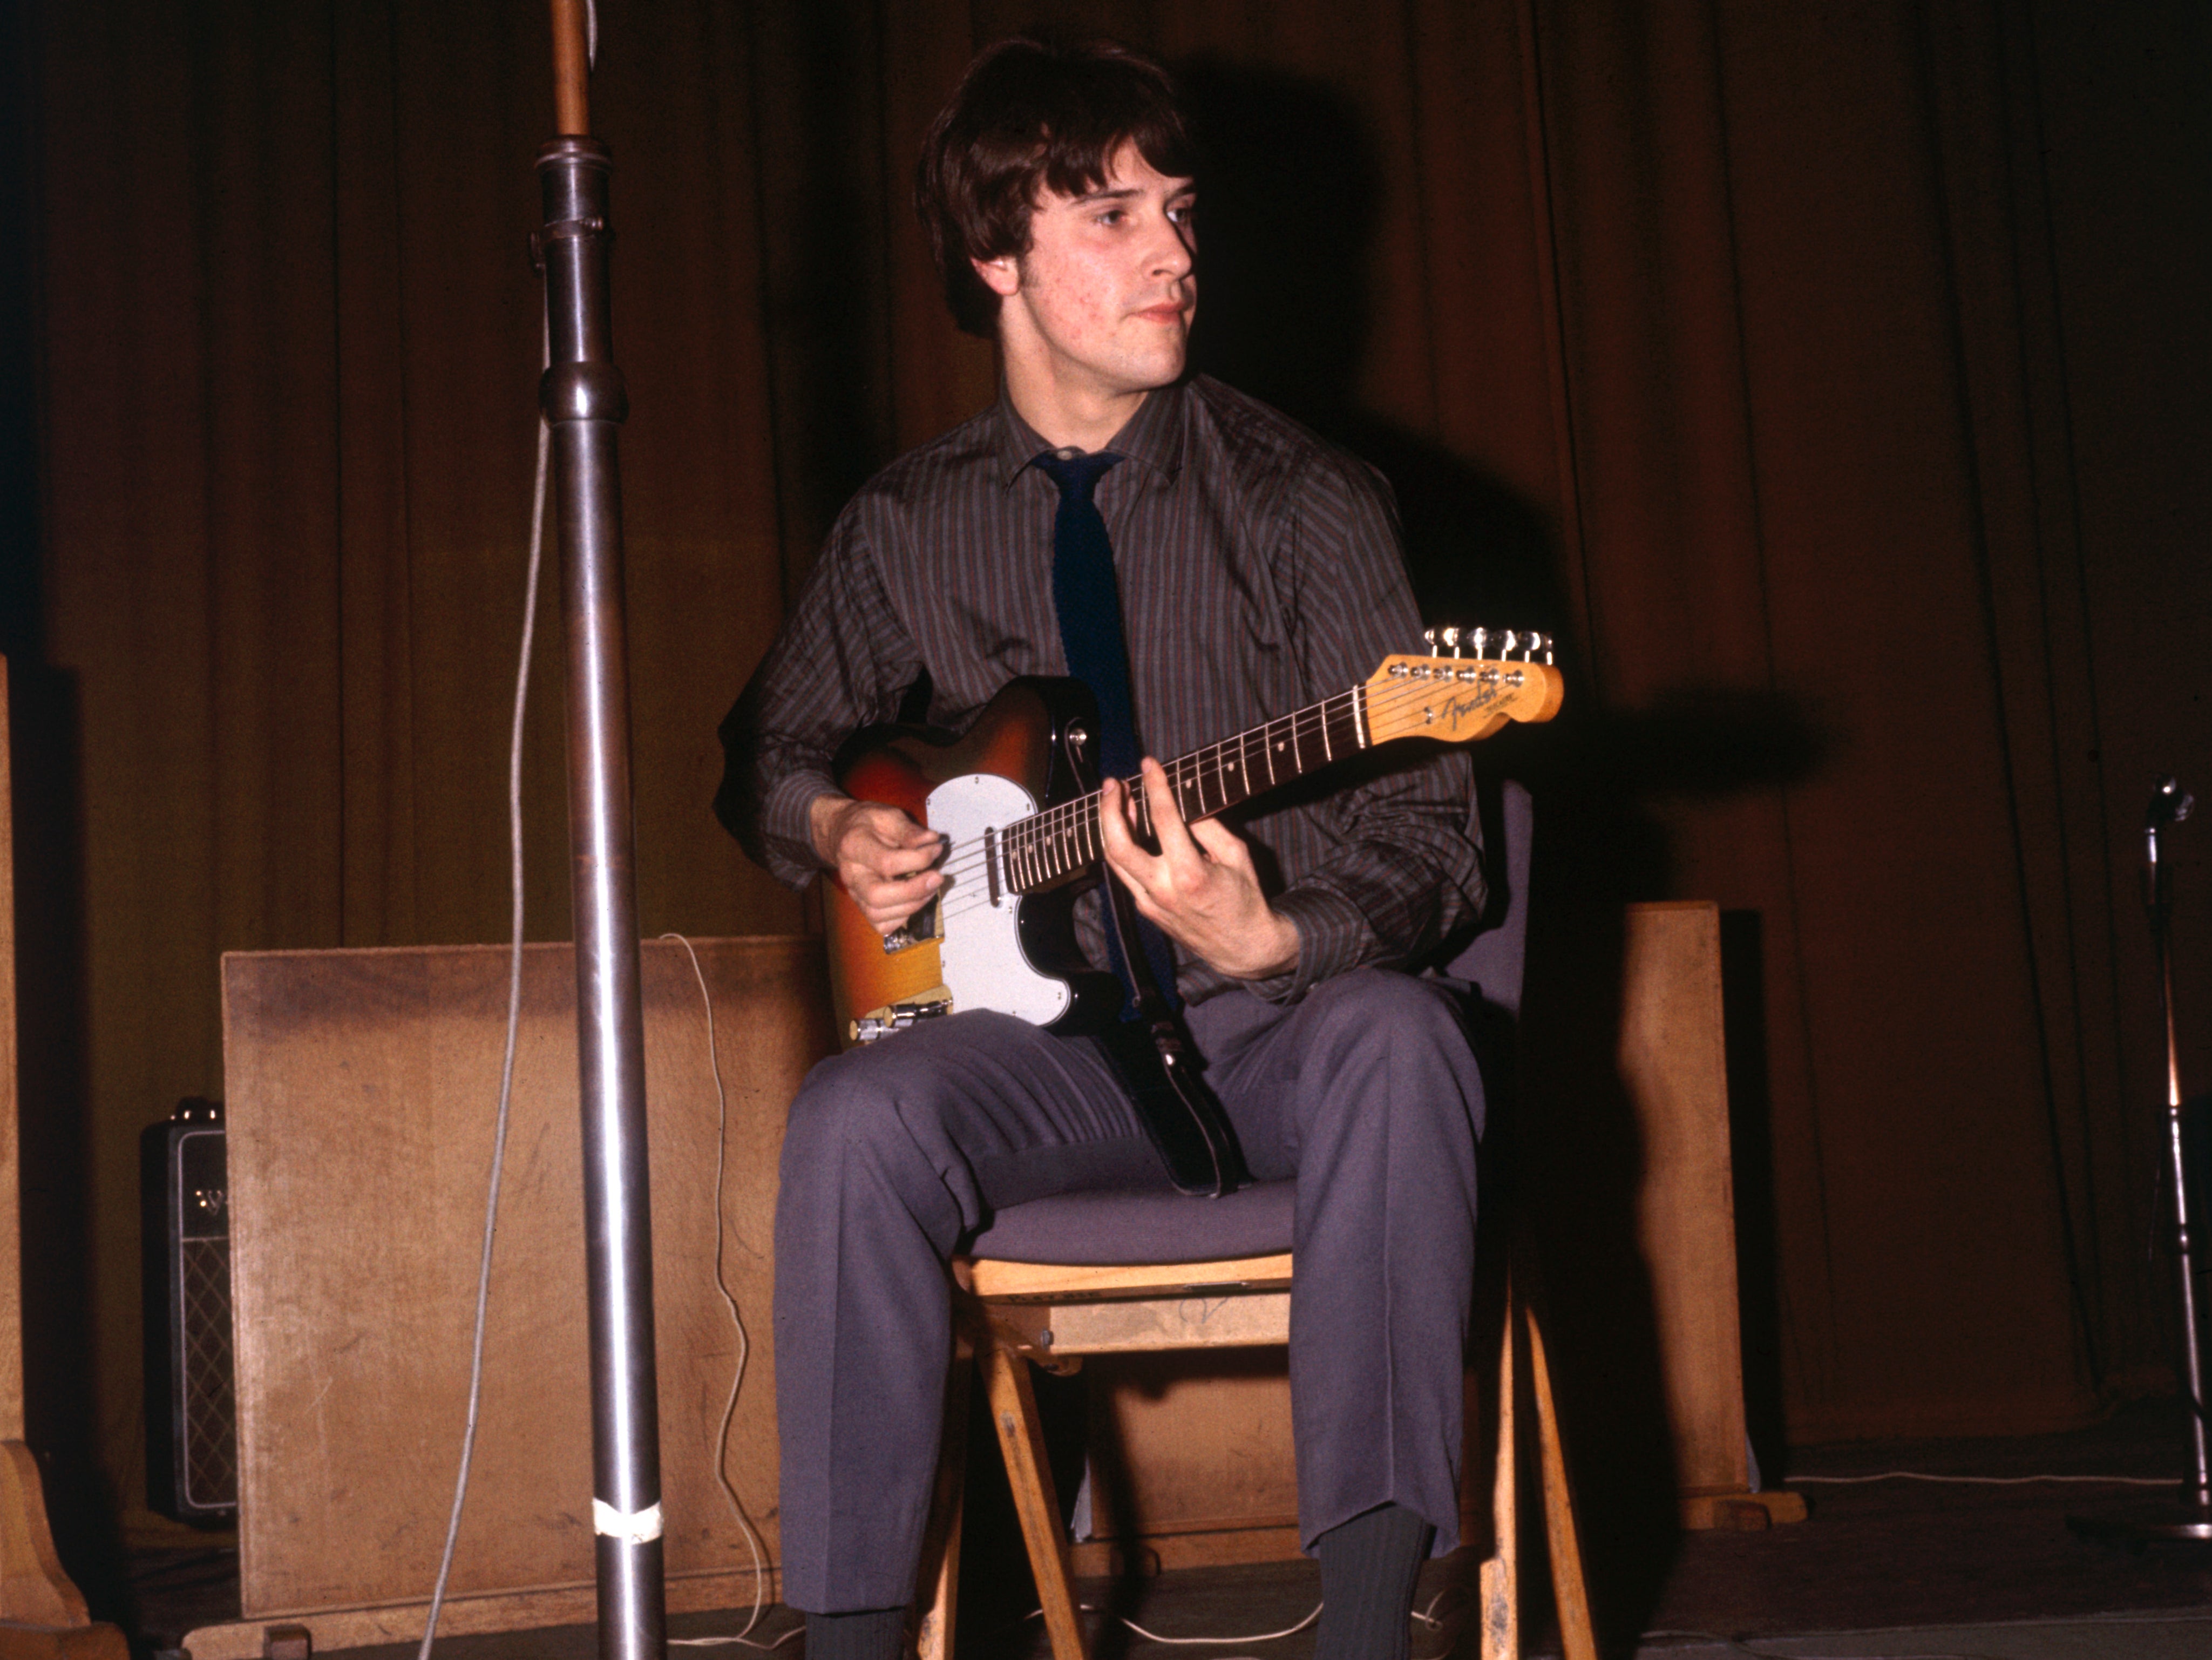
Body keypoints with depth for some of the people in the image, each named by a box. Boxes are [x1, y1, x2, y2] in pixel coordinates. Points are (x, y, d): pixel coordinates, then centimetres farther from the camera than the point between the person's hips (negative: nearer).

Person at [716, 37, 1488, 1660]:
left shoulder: (1305, 497, 0)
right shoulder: (910, 526, 9)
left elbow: (1429, 837, -4)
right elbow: (771, 746, 25)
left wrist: (1272, 941, -25)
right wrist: (837, 831, 1)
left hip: (1275, 1021, -1)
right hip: (1047, 1032, 2)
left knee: (1397, 1038, -36)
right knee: (857, 1119, -29)